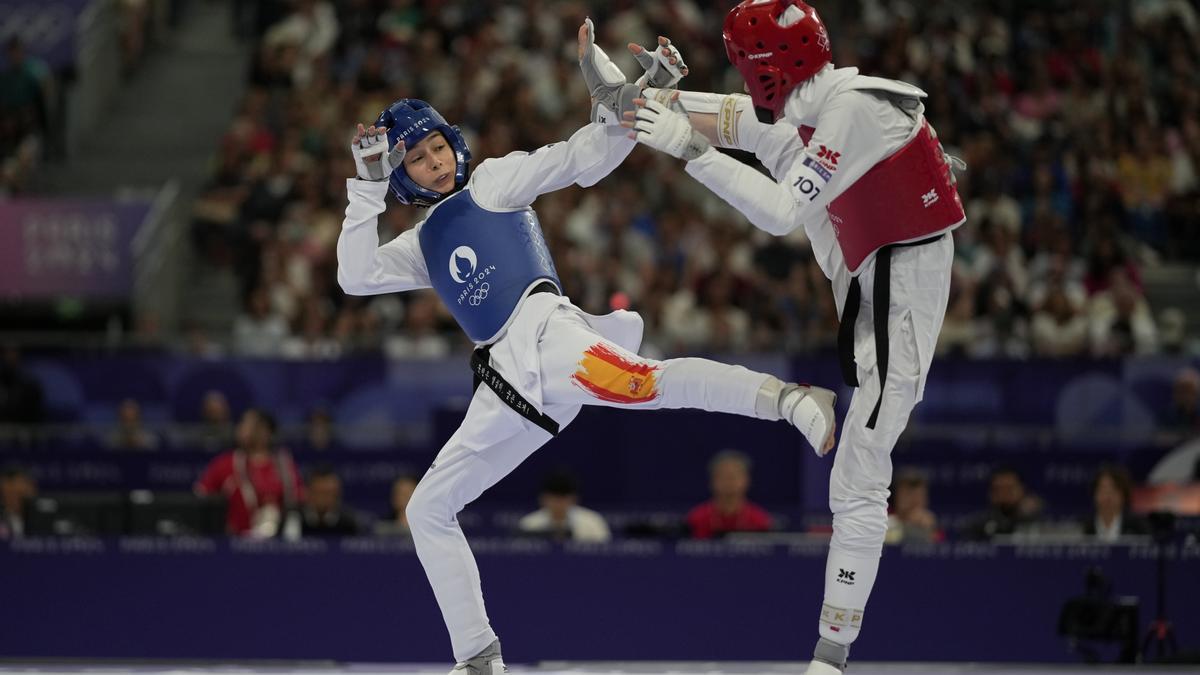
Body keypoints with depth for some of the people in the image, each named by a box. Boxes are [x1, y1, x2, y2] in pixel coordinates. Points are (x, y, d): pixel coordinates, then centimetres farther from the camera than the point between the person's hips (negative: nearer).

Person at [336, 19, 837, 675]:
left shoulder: (492, 183, 14)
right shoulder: (422, 244, 26)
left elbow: (583, 160, 3)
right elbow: (356, 277, 11)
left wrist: (616, 107, -16)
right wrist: (367, 189, 6)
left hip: (543, 332, -7)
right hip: (508, 388, 7)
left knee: (644, 384, -39)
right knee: (428, 509, 8)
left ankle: (788, 399, -57)